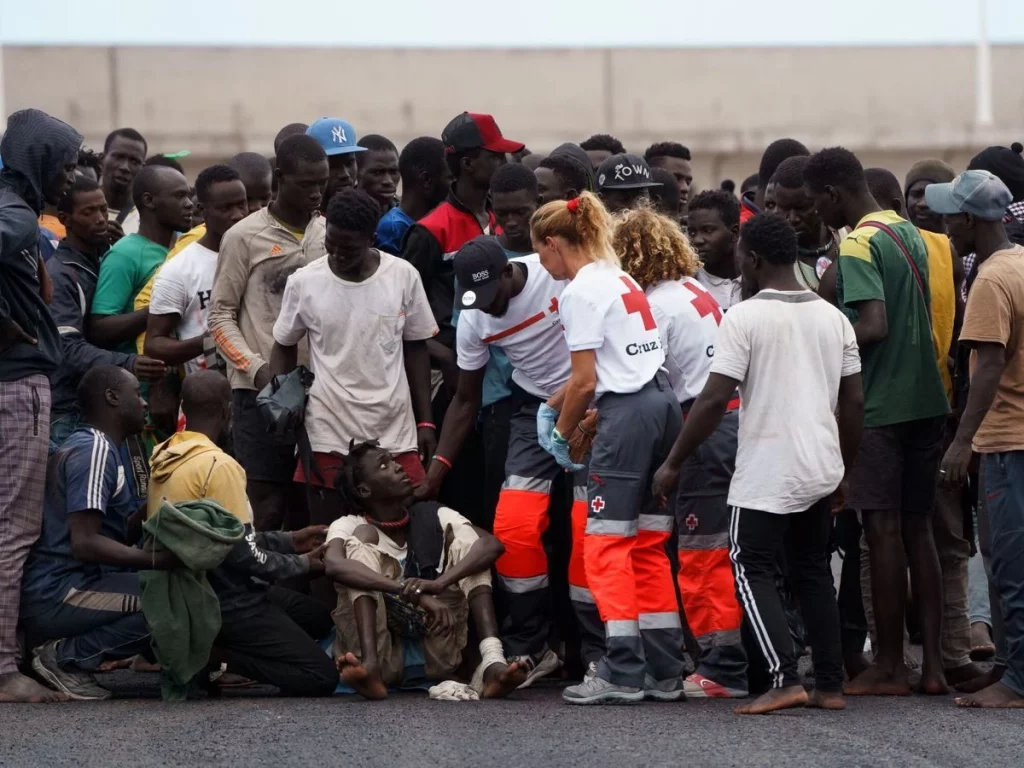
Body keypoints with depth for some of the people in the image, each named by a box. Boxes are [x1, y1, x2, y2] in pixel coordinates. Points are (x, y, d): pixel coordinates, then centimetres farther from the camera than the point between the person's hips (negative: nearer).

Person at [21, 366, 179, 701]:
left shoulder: (91, 447, 20)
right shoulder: (94, 450, -13)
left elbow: (118, 535, 18)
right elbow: (85, 543, -23)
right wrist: (157, 559, -23)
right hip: (57, 596, -11)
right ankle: (67, 657, -12)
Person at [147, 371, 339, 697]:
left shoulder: (164, 456, 7)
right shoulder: (218, 465, -20)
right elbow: (243, 556, -19)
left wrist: (288, 541, 17)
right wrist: (302, 564, -2)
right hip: (224, 603, -9)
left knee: (318, 616, 23)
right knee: (321, 676, -8)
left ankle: (205, 650, 6)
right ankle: (214, 656, -12)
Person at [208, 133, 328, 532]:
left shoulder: (329, 236, 12)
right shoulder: (244, 237, 0)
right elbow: (221, 315, 1)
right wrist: (257, 368, -12)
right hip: (263, 393, -4)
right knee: (264, 509, -6)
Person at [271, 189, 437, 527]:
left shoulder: (403, 276, -2)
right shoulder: (303, 283, -4)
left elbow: (416, 349, 8)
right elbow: (284, 347, 10)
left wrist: (426, 422, 6)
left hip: (394, 432, 1)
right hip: (328, 434, -1)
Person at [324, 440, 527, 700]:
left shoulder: (433, 517, 4)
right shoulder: (349, 526, -4)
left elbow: (492, 545, -14)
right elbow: (334, 564, -28)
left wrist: (439, 583, -33)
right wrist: (413, 593, -40)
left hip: (436, 656, 3)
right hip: (379, 654, -2)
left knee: (462, 534, -8)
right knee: (364, 535, -17)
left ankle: (492, 663, -31)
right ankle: (370, 666, -40)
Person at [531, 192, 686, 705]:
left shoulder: (581, 291, -7)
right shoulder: (619, 278, 20)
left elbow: (585, 380, -9)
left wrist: (561, 433, 5)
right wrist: (551, 408, 23)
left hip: (626, 413, -9)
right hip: (663, 402, 9)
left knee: (606, 545, -5)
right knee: (649, 545, 11)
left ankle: (622, 673, -9)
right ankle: (664, 672, 11)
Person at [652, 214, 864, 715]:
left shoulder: (745, 318, -10)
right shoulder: (832, 318, 8)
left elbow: (714, 399, -14)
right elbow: (854, 401, 11)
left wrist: (673, 464, -7)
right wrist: (844, 467, 22)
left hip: (766, 474, -6)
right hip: (822, 469, 6)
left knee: (754, 569, 1)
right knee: (812, 569, 16)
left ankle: (785, 679, -14)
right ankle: (830, 685, 12)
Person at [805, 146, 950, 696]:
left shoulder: (857, 245, -12)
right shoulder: (910, 234, 14)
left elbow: (874, 326, -22)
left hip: (879, 406, -8)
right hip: (925, 399, 8)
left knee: (883, 531, -3)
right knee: (917, 531, 11)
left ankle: (889, 668, 0)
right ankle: (933, 663, 10)